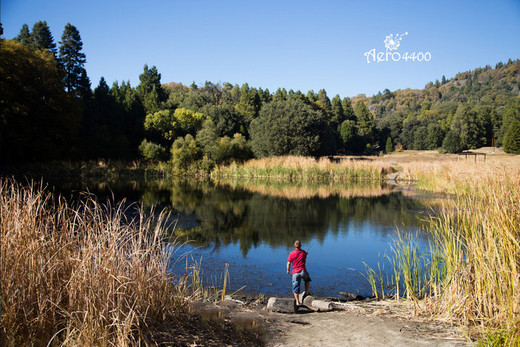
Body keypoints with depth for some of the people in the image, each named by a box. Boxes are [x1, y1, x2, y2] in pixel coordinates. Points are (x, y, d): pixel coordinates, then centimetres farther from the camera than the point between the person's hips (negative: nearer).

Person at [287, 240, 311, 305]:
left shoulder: (291, 254, -6)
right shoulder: (304, 252, 2)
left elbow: (288, 263, -3)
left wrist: (288, 270, 13)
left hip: (295, 273, -1)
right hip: (303, 271, 1)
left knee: (295, 287, 6)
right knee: (307, 280, 33)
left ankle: (297, 302, 6)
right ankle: (306, 292, 27)